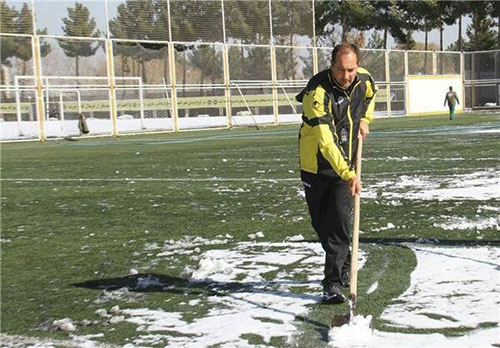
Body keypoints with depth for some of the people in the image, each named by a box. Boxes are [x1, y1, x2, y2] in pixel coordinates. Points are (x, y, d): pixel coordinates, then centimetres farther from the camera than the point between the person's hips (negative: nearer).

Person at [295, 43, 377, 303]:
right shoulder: (317, 92, -27)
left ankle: (333, 282, -3)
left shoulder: (364, 79, -8)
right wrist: (348, 175, -45)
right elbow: (326, 141, -36)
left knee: (340, 222, -10)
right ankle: (343, 266, 32)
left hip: (346, 164, 3)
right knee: (321, 224, 8)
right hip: (316, 165, -3)